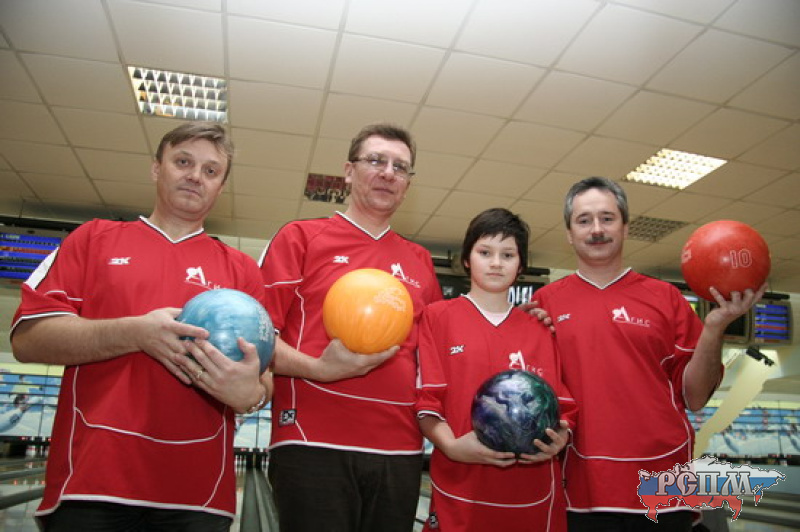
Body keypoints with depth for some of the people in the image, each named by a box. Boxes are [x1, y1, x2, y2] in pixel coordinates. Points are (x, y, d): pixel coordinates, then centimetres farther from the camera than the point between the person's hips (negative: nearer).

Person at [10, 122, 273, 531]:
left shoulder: (241, 269, 10)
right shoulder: (94, 238, 10)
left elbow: (267, 374, 7)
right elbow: (27, 338, 0)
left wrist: (251, 392, -18)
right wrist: (136, 332, -14)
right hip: (91, 479, -1)